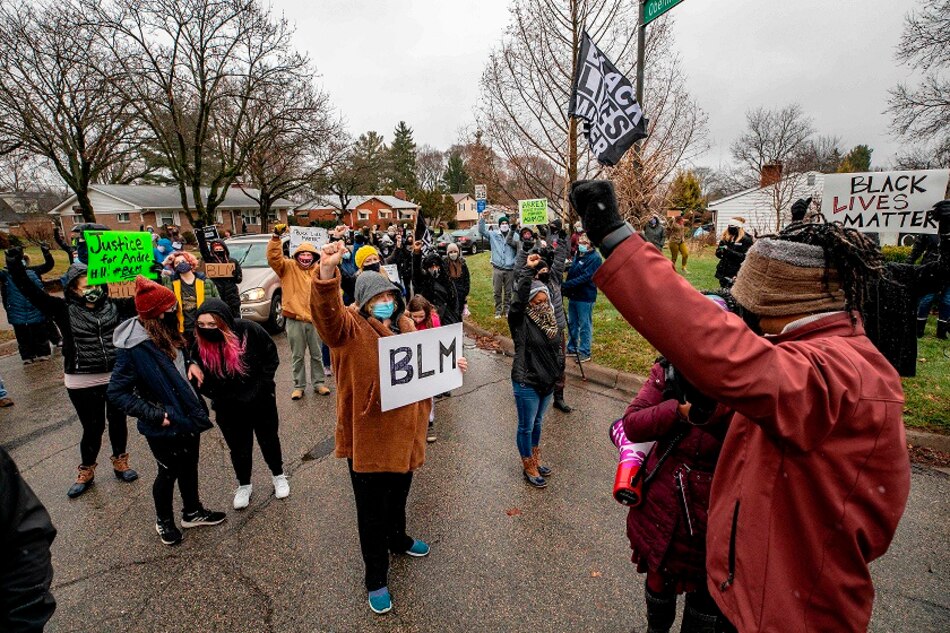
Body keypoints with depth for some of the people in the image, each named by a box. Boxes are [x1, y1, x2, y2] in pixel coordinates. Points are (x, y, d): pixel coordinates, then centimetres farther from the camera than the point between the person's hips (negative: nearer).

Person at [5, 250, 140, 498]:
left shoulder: (114, 306, 1)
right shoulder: (65, 310, -3)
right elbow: (31, 292, -11)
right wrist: (15, 266, -23)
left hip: (117, 377, 2)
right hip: (82, 383, -1)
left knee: (118, 422, 15)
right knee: (92, 428, 10)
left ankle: (120, 462, 37)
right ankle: (86, 472, 33)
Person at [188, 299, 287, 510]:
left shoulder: (249, 331, -24)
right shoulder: (200, 345, -15)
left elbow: (271, 356, -10)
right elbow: (204, 381, -5)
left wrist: (261, 386, -14)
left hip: (261, 402, -2)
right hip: (229, 409, 2)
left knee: (269, 440, 18)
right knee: (238, 448, 18)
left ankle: (279, 476, 42)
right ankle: (244, 486, 41)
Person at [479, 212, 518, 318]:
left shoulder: (514, 235, 1)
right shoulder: (493, 234, 3)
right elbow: (481, 230, -4)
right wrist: (483, 218, -15)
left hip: (510, 269, 0)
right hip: (497, 269, 0)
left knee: (508, 292, 11)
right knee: (497, 292, 7)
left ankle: (507, 310, 24)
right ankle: (498, 311, 19)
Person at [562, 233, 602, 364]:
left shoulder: (595, 258, -13)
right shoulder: (578, 255, 12)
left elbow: (585, 277, -21)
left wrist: (565, 285, -26)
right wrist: (566, 289, 3)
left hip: (585, 297, -8)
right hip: (573, 295, 8)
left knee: (585, 326, 1)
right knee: (572, 324, 16)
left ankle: (585, 353, 12)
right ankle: (571, 348, 29)